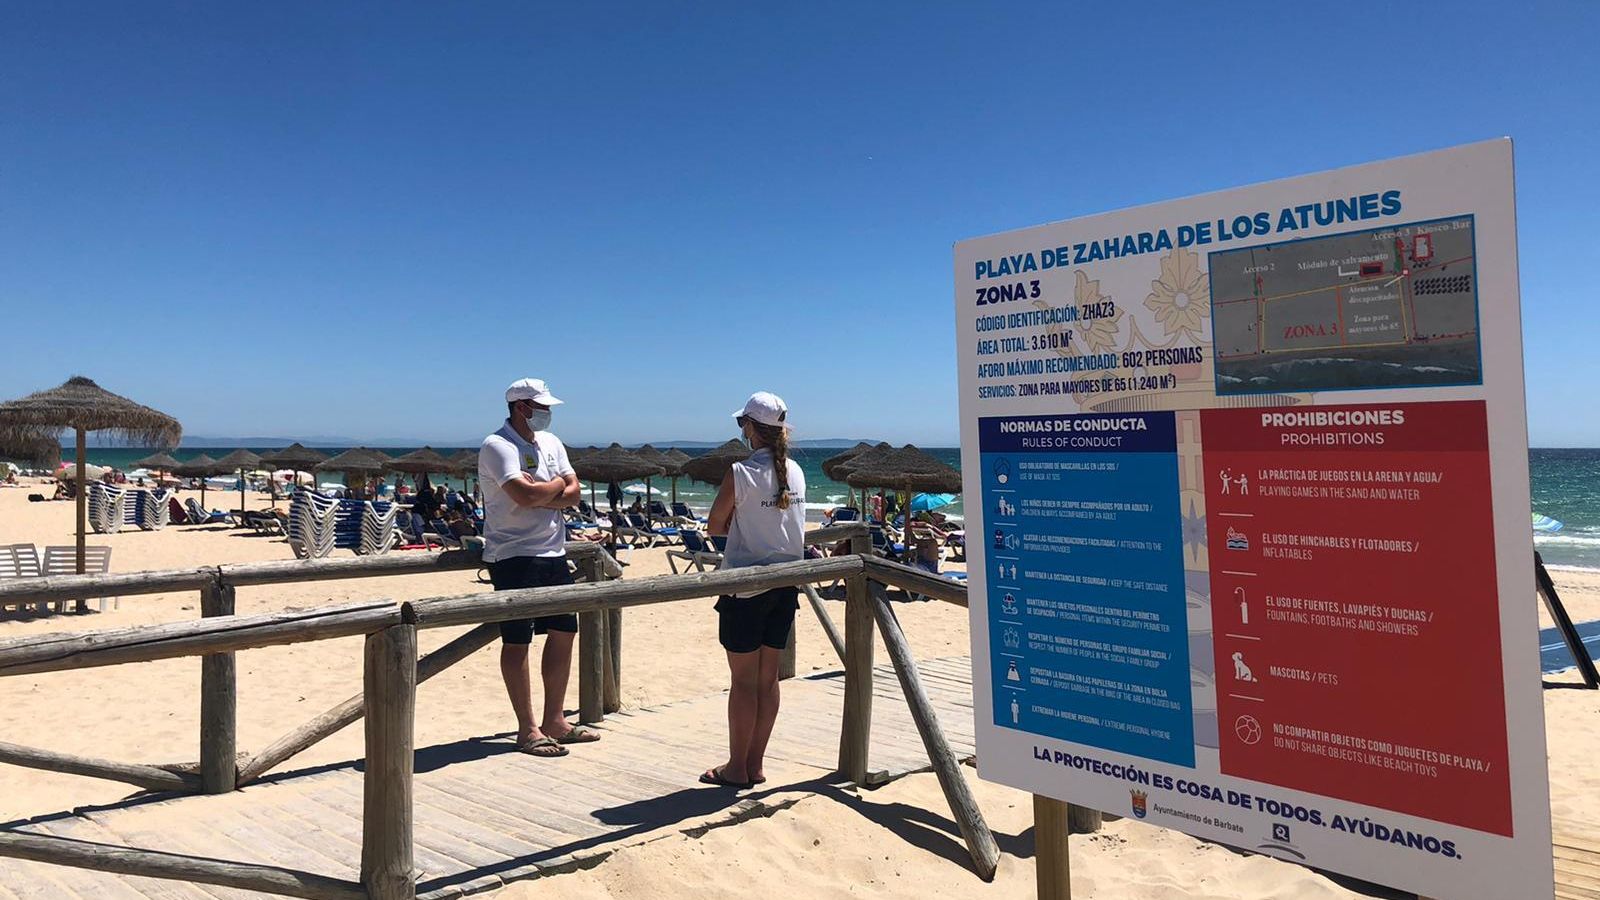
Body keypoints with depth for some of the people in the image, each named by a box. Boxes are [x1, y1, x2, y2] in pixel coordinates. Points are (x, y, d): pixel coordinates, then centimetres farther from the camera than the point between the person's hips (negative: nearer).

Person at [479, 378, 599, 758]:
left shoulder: (551, 442, 13)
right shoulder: (497, 446, -12)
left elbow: (573, 492, 5)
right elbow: (526, 495, -25)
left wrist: (539, 496, -14)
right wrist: (557, 484, -5)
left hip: (553, 553, 8)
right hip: (513, 556, -8)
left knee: (564, 633, 11)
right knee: (517, 641, -2)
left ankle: (555, 722, 22)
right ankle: (527, 730, 6)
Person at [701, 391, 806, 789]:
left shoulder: (740, 474, -14)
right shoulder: (795, 472, 4)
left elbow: (714, 526, -6)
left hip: (747, 587, -6)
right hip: (785, 585, 6)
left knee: (744, 679, 4)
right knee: (768, 677, 12)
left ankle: (736, 767, 13)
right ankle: (755, 763, 21)